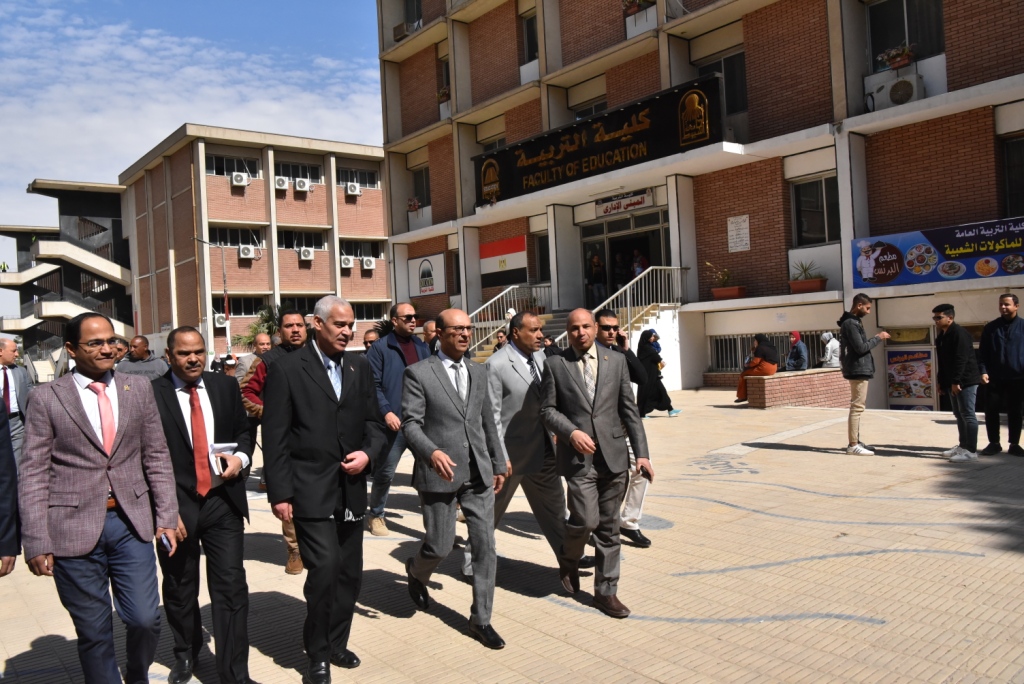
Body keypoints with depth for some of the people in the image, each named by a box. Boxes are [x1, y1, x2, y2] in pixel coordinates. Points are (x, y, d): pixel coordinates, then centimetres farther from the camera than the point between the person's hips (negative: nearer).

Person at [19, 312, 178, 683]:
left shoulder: (139, 388, 6)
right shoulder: (47, 398, -1)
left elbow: (157, 457, 8)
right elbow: (33, 475, -2)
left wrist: (166, 517, 3)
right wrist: (37, 542, -7)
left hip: (131, 522, 2)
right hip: (74, 529, -2)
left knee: (145, 619, 2)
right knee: (94, 633, 8)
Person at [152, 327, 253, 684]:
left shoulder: (226, 387, 4)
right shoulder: (151, 395, -6)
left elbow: (243, 431, 14)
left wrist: (241, 457, -7)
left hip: (223, 501, 2)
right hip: (177, 506, -1)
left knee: (231, 587, 0)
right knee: (180, 589, 17)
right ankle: (185, 654, 41)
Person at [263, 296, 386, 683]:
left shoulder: (359, 367, 8)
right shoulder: (287, 369, -6)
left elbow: (373, 421, 13)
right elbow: (275, 437, -7)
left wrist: (368, 452, -7)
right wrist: (279, 493, -10)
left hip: (351, 489, 5)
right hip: (310, 491, -5)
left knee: (350, 573, 12)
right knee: (325, 569, -11)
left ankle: (336, 644, 32)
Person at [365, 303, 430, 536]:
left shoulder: (422, 347, 12)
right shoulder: (380, 348, -4)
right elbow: (373, 384, -8)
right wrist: (386, 412, -18)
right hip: (395, 421, -4)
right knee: (385, 471, 8)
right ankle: (376, 515, 27)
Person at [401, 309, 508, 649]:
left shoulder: (478, 371, 12)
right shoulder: (418, 374, -6)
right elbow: (410, 423, -12)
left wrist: (498, 464, 18)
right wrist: (432, 452, -29)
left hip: (478, 473, 5)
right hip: (439, 473, -5)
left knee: (485, 546, 3)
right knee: (439, 546, 5)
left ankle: (480, 619, 18)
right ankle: (416, 572, 41)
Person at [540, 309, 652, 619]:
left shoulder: (616, 360, 7)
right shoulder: (555, 365, 1)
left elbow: (629, 409, 7)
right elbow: (547, 409, 1)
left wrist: (641, 453, 2)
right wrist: (571, 432, -16)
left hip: (613, 455, 3)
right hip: (578, 456, -3)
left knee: (609, 528, 8)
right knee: (586, 520, -11)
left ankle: (606, 591, 22)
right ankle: (569, 559, 22)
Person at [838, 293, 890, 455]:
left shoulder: (853, 322, 17)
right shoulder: (851, 323, -16)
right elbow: (861, 348, -20)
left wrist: (876, 338, 8)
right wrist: (878, 338, -11)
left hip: (859, 369, 11)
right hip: (858, 370, -11)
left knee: (857, 407, 13)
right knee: (857, 407, -10)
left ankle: (855, 441, 19)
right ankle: (853, 445, -8)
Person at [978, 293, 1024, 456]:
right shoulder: (990, 327, 6)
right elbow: (983, 352, 6)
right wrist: (983, 371, -6)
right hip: (994, 378, 1)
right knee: (991, 410, 0)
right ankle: (994, 443, 12)